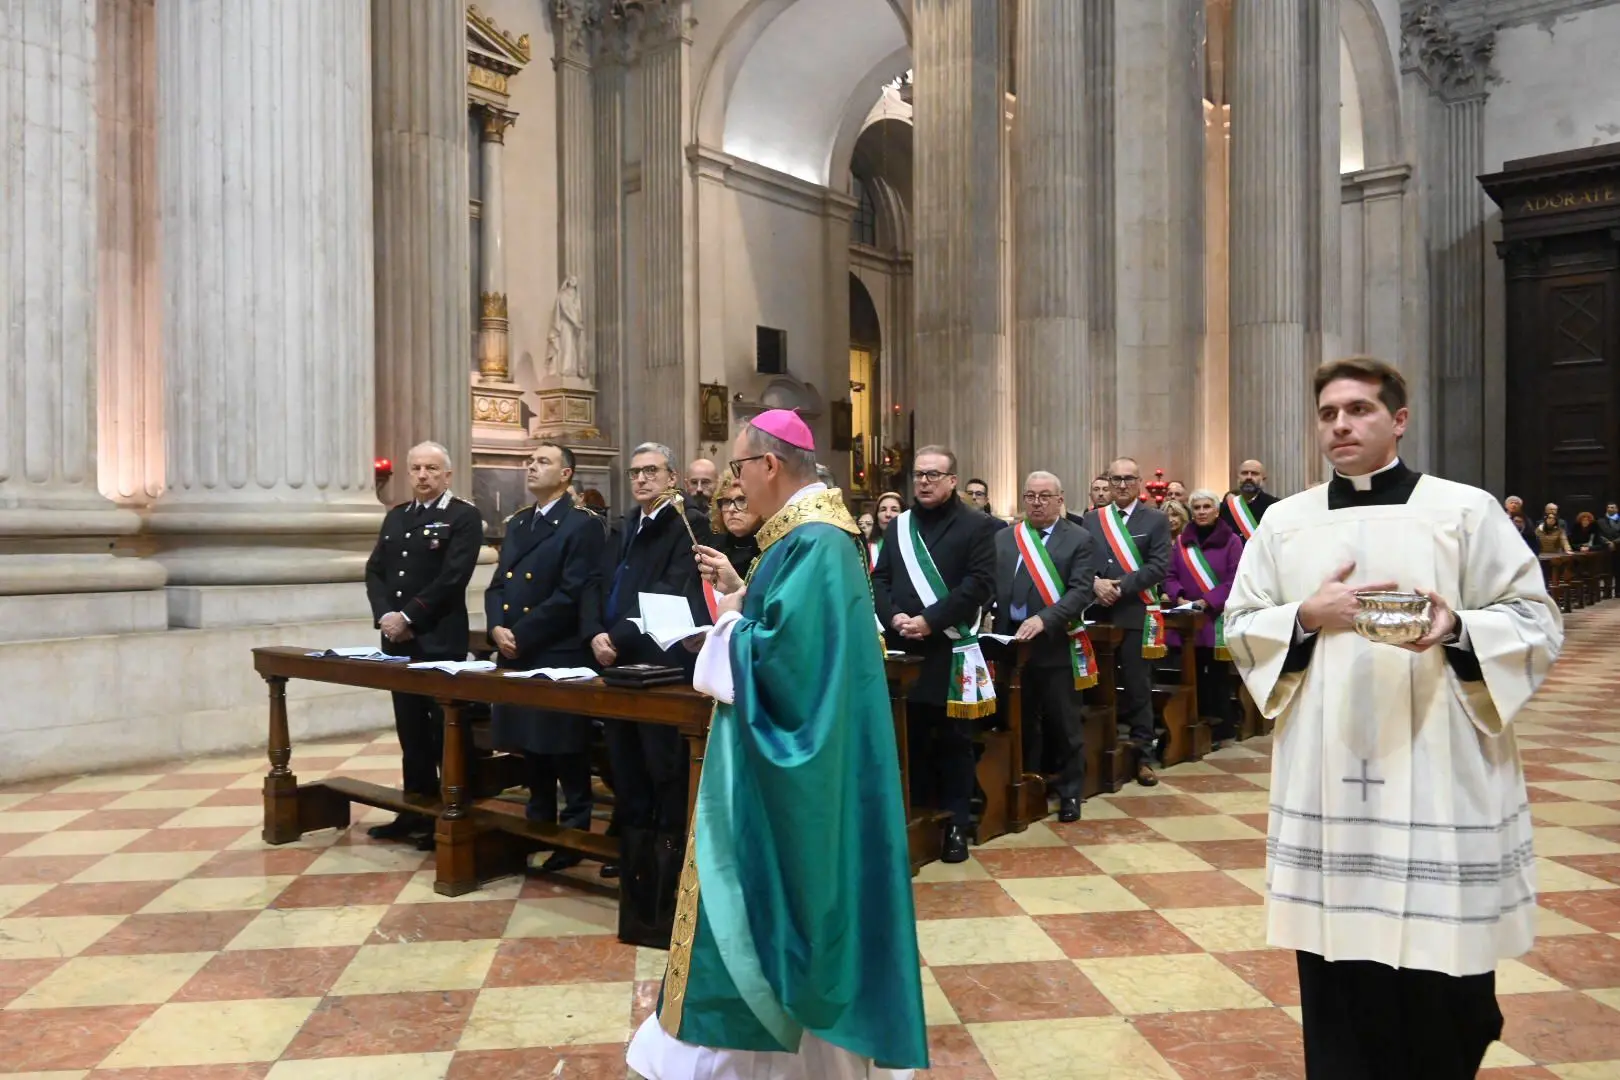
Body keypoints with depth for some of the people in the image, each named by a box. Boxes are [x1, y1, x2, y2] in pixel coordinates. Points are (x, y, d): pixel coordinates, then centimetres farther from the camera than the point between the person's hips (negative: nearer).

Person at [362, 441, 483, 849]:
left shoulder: (464, 517, -6)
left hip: (440, 640, -6)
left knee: (446, 732, 0)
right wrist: (384, 616, -6)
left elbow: (452, 578, -16)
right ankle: (416, 811, 23)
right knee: (411, 731, 13)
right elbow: (374, 571, 11)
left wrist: (408, 617, -16)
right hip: (399, 639, 7)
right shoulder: (395, 516, 16)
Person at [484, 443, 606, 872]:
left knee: (566, 751, 2)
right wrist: (496, 628, -5)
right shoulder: (517, 523, 17)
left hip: (559, 655, -7)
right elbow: (497, 585, 14)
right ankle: (537, 826, 30)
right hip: (516, 656, 7)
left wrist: (521, 634, -15)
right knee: (529, 747, 16)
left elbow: (572, 594, -16)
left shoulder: (583, 525, -8)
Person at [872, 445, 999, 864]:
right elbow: (880, 579, 9)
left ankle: (956, 825, 16)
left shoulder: (978, 525, -2)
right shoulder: (899, 525, 13)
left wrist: (930, 620, -17)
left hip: (951, 652, -4)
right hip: (904, 650, 4)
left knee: (953, 742, 6)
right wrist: (894, 616, -10)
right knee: (911, 739, 10)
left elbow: (980, 584, -11)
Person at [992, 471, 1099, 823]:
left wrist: (1043, 619, -24)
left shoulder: (1080, 539, -2)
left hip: (1057, 645, -3)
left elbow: (1081, 591, -12)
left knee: (1065, 724, 7)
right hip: (1012, 642, 3)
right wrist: (993, 626, -9)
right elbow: (991, 585, 6)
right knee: (1022, 722, 14)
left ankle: (1069, 793, 23)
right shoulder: (1003, 538, 9)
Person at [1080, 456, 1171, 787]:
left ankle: (1142, 756, 12)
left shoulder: (1156, 520, 3)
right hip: (1098, 614, 2)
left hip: (1136, 614, -2)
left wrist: (1122, 585, -16)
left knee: (1138, 688, 3)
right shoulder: (1092, 519, 11)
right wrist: (1095, 582, -15)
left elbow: (1159, 566, -6)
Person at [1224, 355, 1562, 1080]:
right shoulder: (1284, 521, 8)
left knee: (1440, 965, 4)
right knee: (1336, 958, 9)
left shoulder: (1465, 510, 0)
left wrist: (1457, 631, -19)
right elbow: (1240, 627, 10)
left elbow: (1536, 622, 0)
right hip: (1325, 775, 2)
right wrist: (1307, 617, -9)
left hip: (1438, 774, -2)